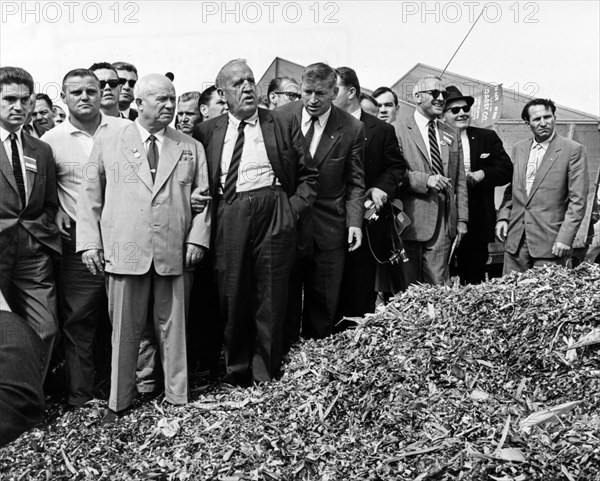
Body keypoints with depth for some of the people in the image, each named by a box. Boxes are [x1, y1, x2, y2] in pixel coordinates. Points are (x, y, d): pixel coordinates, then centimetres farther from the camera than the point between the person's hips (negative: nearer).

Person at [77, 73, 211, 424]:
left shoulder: (191, 147, 12)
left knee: (174, 328, 8)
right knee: (124, 330, 6)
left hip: (175, 253, 1)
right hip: (125, 251, -1)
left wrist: (197, 237, -3)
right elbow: (90, 194, 7)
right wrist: (90, 241, 0)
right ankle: (119, 402, 20)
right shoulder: (108, 141, 8)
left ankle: (178, 397, 21)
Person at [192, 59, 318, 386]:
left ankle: (264, 379, 15)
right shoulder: (206, 132, 12)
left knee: (271, 303, 2)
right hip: (228, 220, 1)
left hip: (274, 215, -1)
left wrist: (294, 209, -2)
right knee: (232, 300, 6)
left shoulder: (284, 124, 10)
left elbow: (308, 176, 10)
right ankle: (236, 375, 23)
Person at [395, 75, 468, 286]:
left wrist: (462, 219, 9)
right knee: (408, 288, 3)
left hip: (443, 223, 4)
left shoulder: (452, 135, 17)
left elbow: (460, 181, 16)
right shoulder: (398, 130, 1)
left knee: (438, 286, -1)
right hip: (410, 221, -4)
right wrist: (425, 180, -19)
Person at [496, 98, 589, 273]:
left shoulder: (573, 150, -4)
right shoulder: (518, 149, 12)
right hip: (515, 238, 5)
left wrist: (565, 237, -13)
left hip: (550, 241, -4)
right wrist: (503, 216, 4)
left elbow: (578, 199, -7)